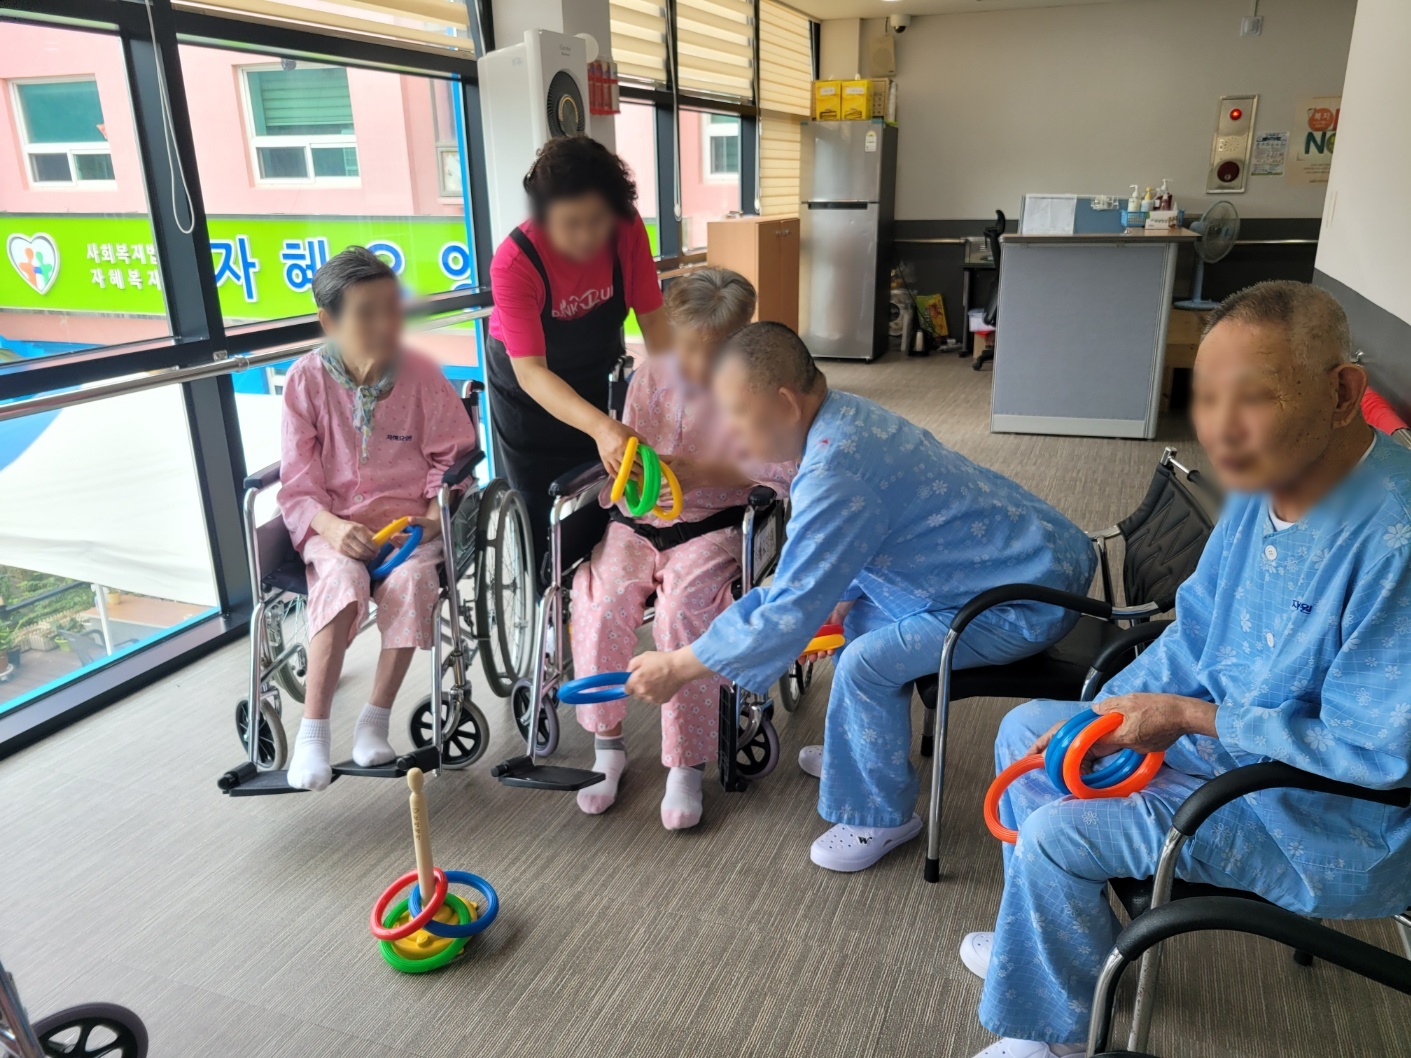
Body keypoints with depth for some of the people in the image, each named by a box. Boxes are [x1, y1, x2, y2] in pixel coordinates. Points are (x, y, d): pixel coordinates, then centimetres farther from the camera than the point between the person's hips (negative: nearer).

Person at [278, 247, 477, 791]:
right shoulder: (307, 379, -3)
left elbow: (451, 455, 4)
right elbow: (298, 480, -2)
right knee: (342, 578, -32)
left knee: (410, 580, -31)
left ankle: (375, 719, -14)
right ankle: (312, 729, -24)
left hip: (410, 519, 0)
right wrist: (332, 526, -20)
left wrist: (432, 517, -12)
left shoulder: (420, 373, -3)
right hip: (335, 524, 0)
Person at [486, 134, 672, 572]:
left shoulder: (628, 231, -26)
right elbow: (531, 371, -38)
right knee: (538, 504, 4)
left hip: (597, 367, 3)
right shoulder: (514, 262, -35)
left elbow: (652, 319, -21)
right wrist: (601, 427, -53)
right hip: (528, 380, -3)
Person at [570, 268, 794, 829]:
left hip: (710, 526, -3)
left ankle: (685, 767, -15)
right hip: (638, 522, 3)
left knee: (683, 610, -31)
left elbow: (785, 470, -15)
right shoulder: (652, 374, 6)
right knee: (601, 604, -24)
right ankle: (607, 746, -3)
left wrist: (701, 470, -22)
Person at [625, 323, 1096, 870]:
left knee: (868, 663, -17)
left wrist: (677, 667, -19)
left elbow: (789, 612, -27)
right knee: (856, 608, 14)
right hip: (1028, 554, 10)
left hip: (1033, 598, -10)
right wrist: (837, 604, 5)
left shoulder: (836, 474, -30)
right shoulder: (843, 415, 0)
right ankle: (861, 753, 31)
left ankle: (880, 818, 6)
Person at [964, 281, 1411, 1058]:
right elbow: (1193, 635, 6)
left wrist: (1191, 716, -20)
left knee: (1057, 836, -18)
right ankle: (1049, 938, 29)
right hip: (1230, 734, 9)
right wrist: (1099, 717, -4)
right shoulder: (1264, 481, -5)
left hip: (1338, 822, -8)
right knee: (1026, 728, 11)